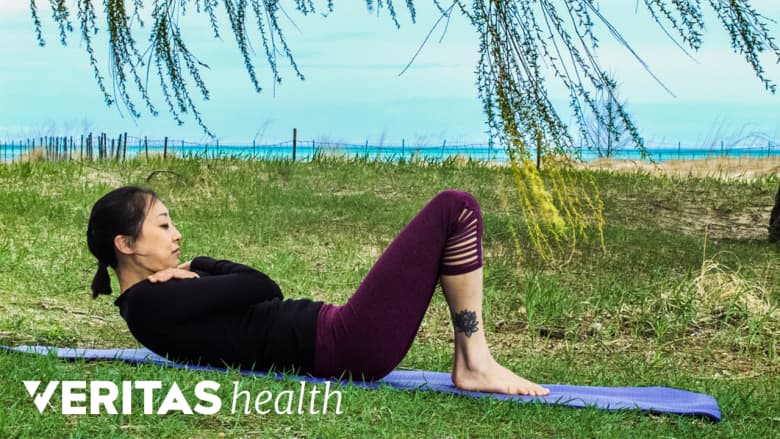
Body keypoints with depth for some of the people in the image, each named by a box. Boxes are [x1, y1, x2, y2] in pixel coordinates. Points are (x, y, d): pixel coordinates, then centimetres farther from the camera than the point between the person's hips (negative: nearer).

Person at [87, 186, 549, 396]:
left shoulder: (155, 303, 18)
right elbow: (262, 287, -12)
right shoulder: (153, 303, -13)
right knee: (455, 208, -10)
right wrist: (199, 269, 5)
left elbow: (255, 292, 22)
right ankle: (474, 364, -5)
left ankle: (474, 359, 9)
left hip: (334, 344, 11)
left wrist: (194, 272, 9)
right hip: (349, 350, -11)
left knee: (446, 224, 20)